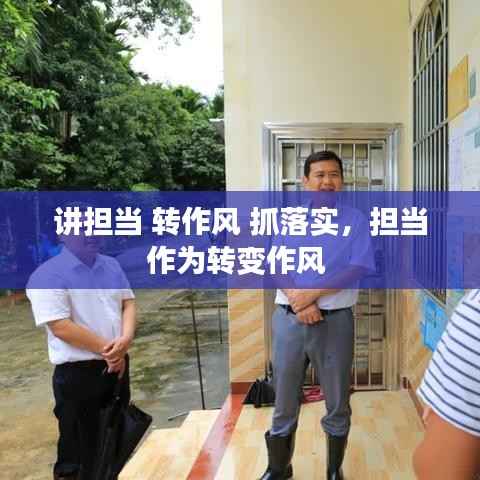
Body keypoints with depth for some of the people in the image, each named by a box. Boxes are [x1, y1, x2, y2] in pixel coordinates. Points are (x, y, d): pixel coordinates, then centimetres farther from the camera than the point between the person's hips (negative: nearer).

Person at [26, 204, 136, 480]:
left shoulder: (112, 265, 7)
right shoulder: (48, 275, -13)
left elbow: (128, 303, 5)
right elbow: (61, 327, -20)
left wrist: (125, 340, -14)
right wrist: (107, 349, -16)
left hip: (118, 366, 7)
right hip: (78, 373, -6)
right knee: (80, 448, 9)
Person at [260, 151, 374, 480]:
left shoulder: (356, 221, 1)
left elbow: (357, 269, -10)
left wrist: (312, 293, -17)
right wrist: (299, 302, -18)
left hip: (336, 321, -1)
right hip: (289, 320, 1)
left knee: (338, 405, 13)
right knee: (284, 404, 13)